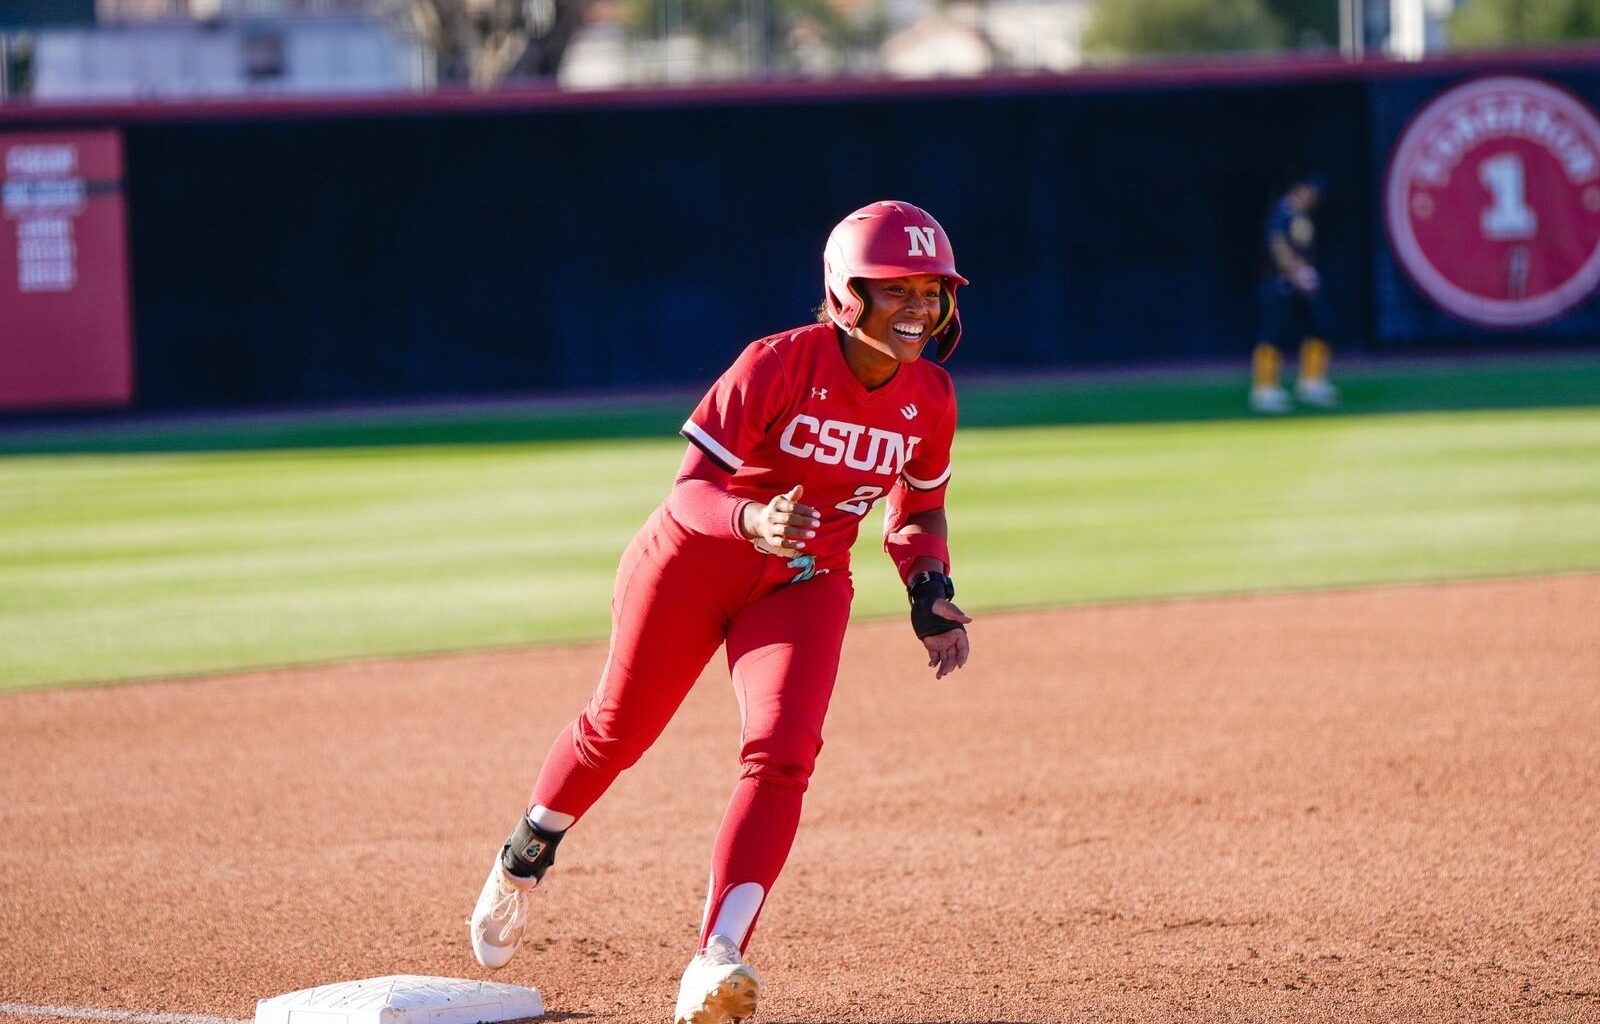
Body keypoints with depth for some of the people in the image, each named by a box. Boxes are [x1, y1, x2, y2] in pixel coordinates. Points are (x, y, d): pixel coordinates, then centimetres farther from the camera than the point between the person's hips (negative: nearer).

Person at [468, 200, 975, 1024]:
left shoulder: (929, 398, -9)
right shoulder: (778, 366, -25)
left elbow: (918, 511, 9)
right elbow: (691, 490, -28)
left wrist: (929, 591, -10)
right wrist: (753, 522, -49)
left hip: (804, 586, 3)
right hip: (695, 562, -3)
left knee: (782, 754, -19)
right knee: (620, 727, 14)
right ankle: (524, 859, 44)